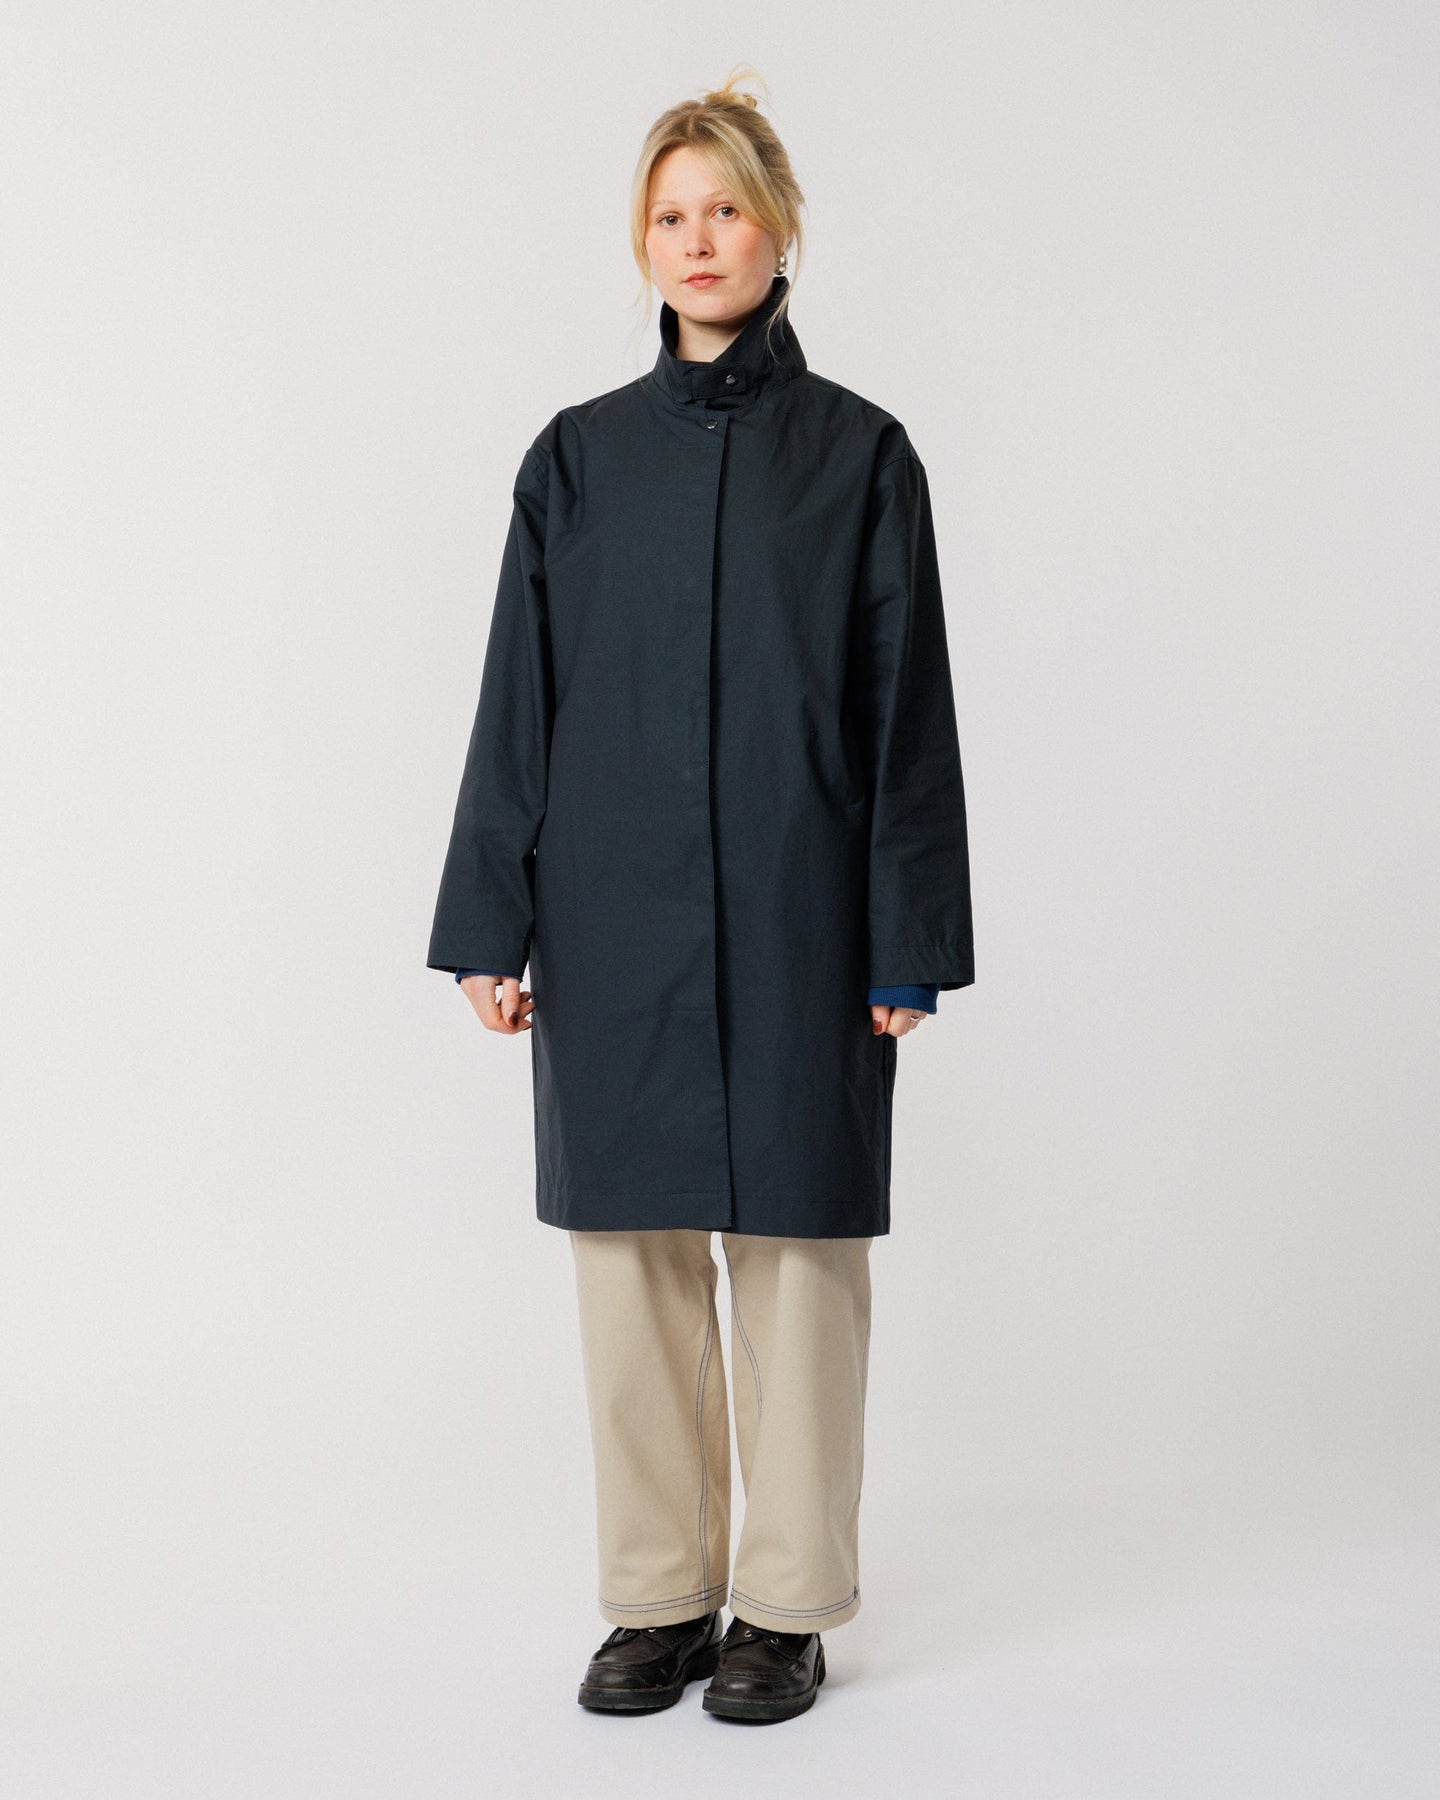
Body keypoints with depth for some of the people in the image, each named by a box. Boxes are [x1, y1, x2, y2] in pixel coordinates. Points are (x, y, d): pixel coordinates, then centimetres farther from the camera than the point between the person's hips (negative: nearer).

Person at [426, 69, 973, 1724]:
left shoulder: (858, 453, 2)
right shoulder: (579, 457, 8)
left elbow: (906, 713, 0)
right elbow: (519, 703, 7)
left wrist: (908, 949, -4)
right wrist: (493, 930, 1)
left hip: (798, 921, -2)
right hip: (614, 917, 2)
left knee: (797, 1240, 4)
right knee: (632, 1244, 7)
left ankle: (787, 1604, 19)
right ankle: (658, 1597, 22)